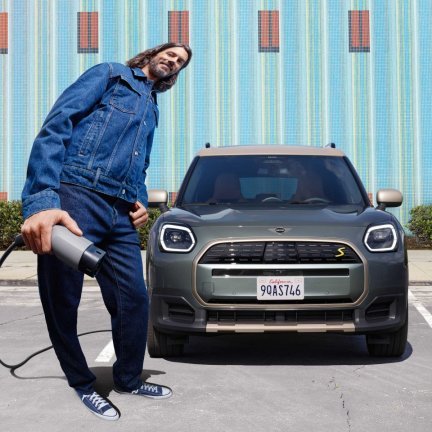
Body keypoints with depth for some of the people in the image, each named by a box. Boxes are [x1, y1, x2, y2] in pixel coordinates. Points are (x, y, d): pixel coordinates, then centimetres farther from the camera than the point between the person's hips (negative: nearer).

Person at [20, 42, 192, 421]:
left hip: (120, 216, 7)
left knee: (134, 300, 7)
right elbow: (56, 127, -10)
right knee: (62, 304, 0)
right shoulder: (110, 75, 4)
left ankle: (129, 380, 26)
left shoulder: (151, 110, 27)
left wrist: (140, 202, 9)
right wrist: (41, 200, -24)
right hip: (76, 199, -7)